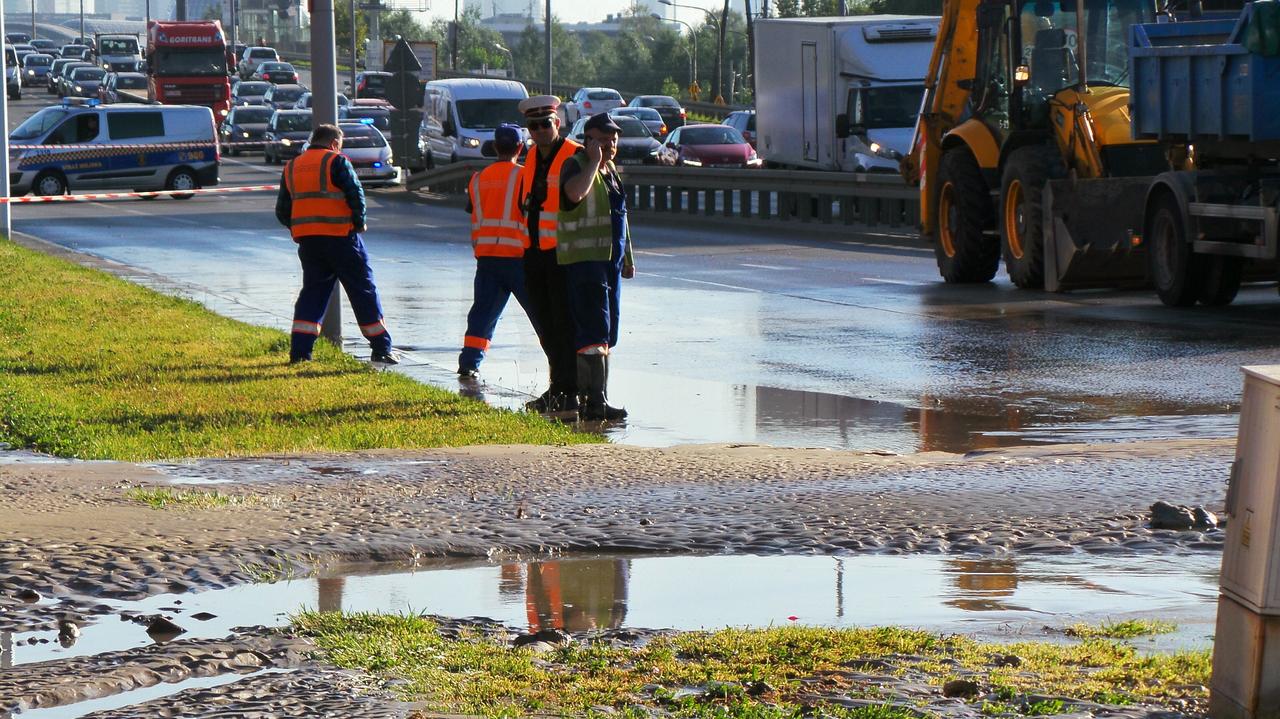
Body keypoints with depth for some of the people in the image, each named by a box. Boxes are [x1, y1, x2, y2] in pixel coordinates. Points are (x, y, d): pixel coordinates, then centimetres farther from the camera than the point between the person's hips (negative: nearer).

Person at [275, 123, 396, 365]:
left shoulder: (292, 167, 14)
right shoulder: (336, 162, -4)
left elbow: (282, 210, 14)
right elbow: (355, 193, -12)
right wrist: (359, 222, 1)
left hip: (307, 242, 5)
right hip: (340, 236, -5)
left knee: (312, 292, 13)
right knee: (363, 290, 3)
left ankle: (299, 351, 2)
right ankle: (381, 349, 4)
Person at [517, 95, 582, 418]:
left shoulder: (575, 157, -10)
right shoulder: (532, 158, 15)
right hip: (535, 254, 8)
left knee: (565, 326, -7)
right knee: (545, 326, 13)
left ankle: (569, 394, -5)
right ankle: (557, 389, 23)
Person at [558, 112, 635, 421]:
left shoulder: (611, 172, 19)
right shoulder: (577, 166, -8)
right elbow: (575, 192, -33)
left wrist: (627, 258, 29)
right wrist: (594, 161, -21)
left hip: (610, 260, 9)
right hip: (584, 260, -9)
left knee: (607, 334, 11)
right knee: (595, 331, -15)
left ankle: (588, 397, 18)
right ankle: (595, 402, -18)